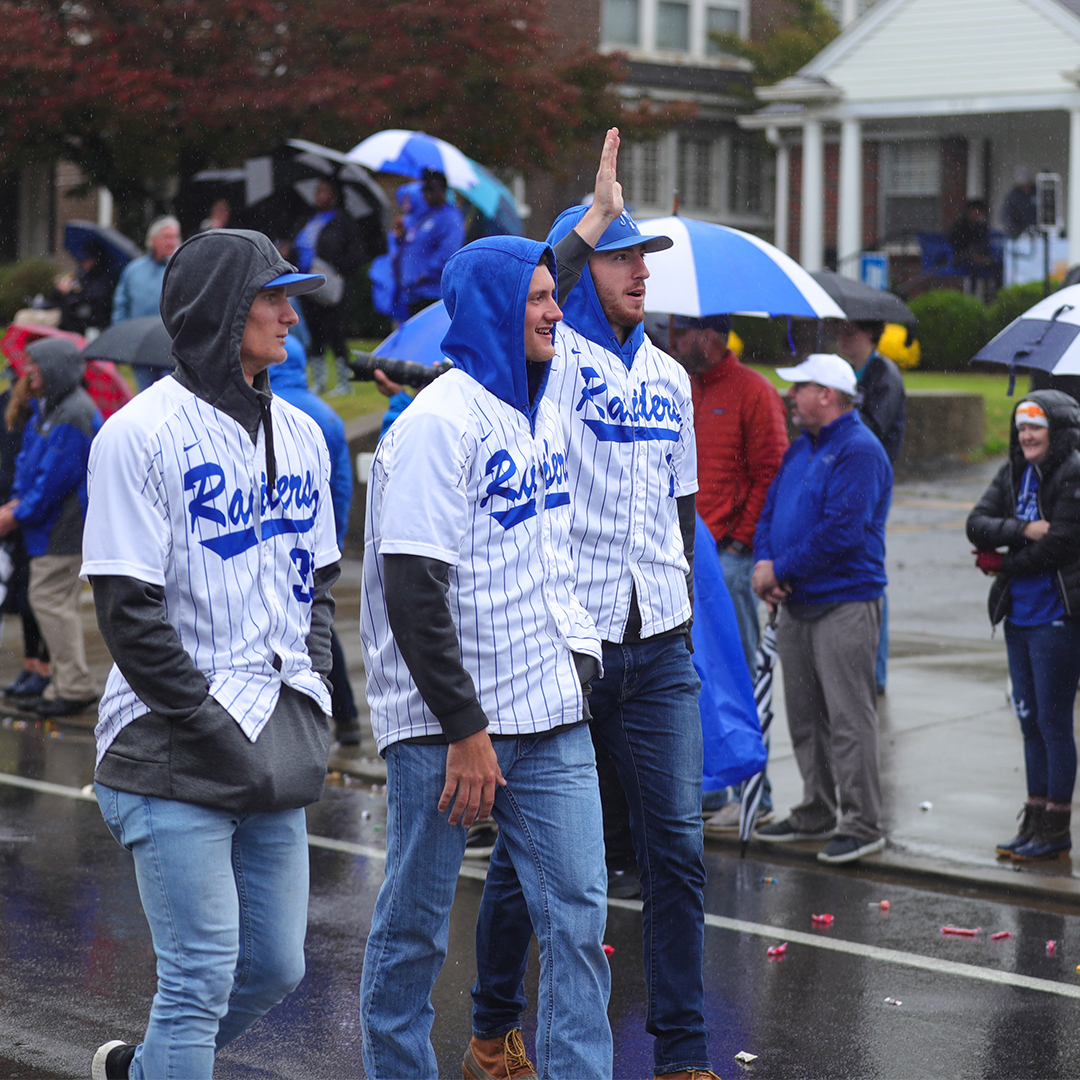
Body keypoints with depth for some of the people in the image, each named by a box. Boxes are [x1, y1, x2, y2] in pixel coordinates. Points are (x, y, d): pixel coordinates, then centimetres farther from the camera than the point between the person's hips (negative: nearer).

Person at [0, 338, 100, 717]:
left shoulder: (73, 416, -19)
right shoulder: (47, 409, 15)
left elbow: (55, 477, -22)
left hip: (63, 530, -11)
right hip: (50, 527, 11)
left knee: (49, 600, -9)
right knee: (59, 603, 13)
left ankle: (75, 687, -5)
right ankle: (65, 685, 19)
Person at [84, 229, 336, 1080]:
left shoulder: (300, 435, 12)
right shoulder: (142, 434, -10)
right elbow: (128, 610, -13)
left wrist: (309, 690, 5)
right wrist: (209, 723, -15)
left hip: (277, 747, 7)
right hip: (177, 751, -7)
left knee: (276, 966, 13)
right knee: (203, 973, -7)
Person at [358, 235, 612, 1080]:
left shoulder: (543, 416, 13)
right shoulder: (439, 424, -13)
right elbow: (413, 593, -18)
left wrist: (578, 652, 13)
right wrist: (465, 731, -19)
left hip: (550, 718, 7)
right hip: (447, 722, -7)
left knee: (578, 911, 2)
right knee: (416, 921, 5)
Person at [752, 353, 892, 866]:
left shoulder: (859, 451, -13)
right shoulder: (801, 448, 16)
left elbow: (840, 532, -21)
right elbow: (771, 510, 18)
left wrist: (781, 569, -14)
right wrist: (764, 562, -2)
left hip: (844, 605, -9)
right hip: (796, 604, 9)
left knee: (848, 718, -8)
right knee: (805, 717, 14)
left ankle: (862, 824, -3)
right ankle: (815, 814, 24)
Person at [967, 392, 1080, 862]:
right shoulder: (1014, 474, 10)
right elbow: (976, 524, 1)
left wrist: (1003, 563, -5)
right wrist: (1024, 530, -15)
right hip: (1018, 615, 7)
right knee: (1030, 721, 12)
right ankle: (1035, 822, 21)